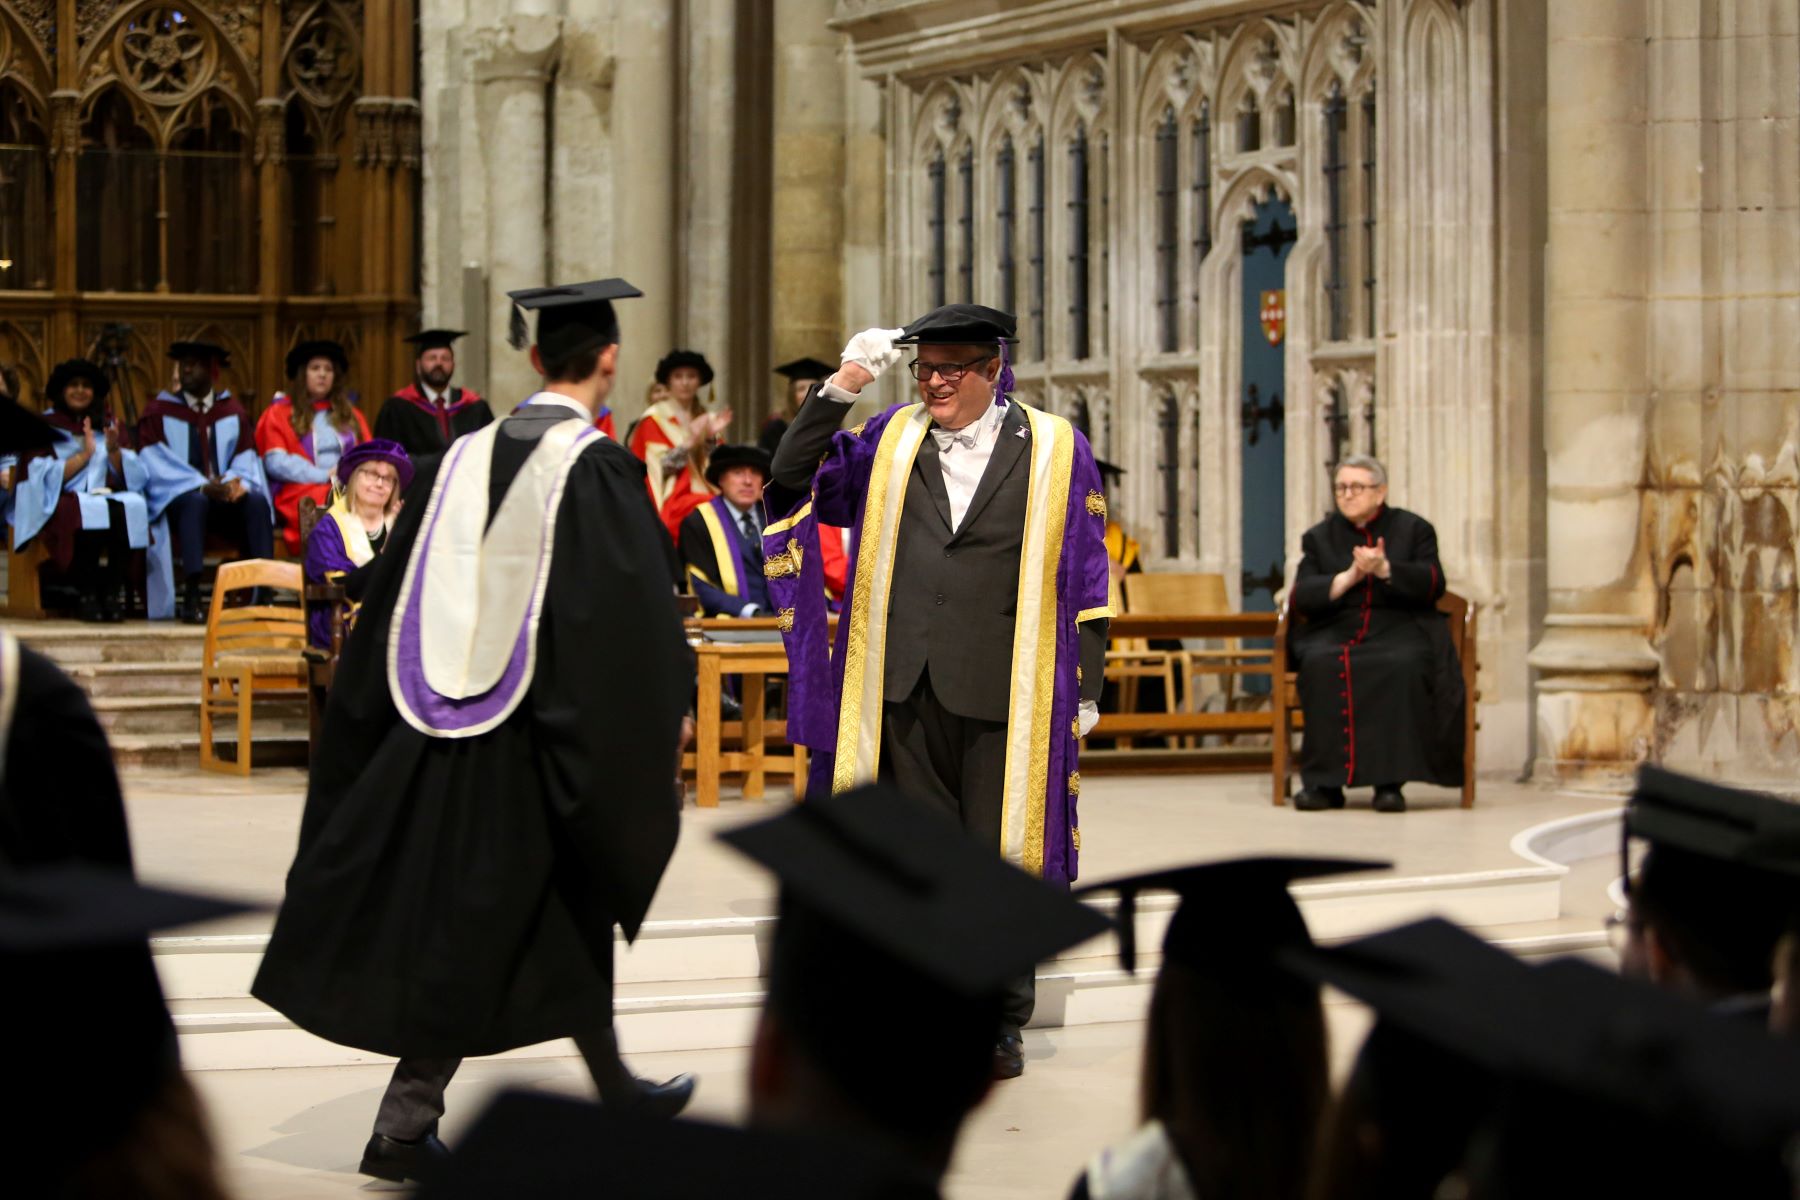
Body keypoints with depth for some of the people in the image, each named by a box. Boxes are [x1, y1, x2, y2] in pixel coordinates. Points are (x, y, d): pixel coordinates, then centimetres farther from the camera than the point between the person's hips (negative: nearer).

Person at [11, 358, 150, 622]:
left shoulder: (108, 425, 19)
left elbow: (130, 476, 10)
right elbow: (47, 479, -4)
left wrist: (114, 450, -8)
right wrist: (84, 454, -12)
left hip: (109, 497, 3)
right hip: (62, 505, -3)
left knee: (131, 506, -33)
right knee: (89, 513, -39)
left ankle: (114, 591, -29)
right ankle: (85, 594, -29)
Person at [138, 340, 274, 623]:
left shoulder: (233, 412, 15)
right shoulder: (159, 411, 6)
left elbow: (246, 460, 7)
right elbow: (154, 462, -7)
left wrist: (237, 482, -18)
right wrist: (202, 486, -21)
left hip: (225, 499, 3)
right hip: (176, 500, -3)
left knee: (257, 502, -29)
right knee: (195, 501, -38)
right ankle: (191, 598, -46)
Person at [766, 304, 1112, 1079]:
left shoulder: (1052, 449, 2)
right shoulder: (892, 440, 10)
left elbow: (1084, 574, 3)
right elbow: (795, 478, 6)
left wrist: (1086, 688, -1)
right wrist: (843, 385, -2)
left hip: (1004, 692, -2)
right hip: (906, 687, 3)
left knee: (999, 857, 2)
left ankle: (1001, 1021, 14)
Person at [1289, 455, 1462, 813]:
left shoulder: (1414, 529, 11)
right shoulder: (1319, 537, 16)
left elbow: (1433, 585, -3)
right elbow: (1302, 598, 3)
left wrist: (1384, 569, -16)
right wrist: (1350, 576, -11)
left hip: (1401, 627, -1)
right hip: (1336, 631, 1)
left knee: (1402, 666, -36)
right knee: (1322, 665, -33)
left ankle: (1389, 780, -32)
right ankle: (1324, 781, -31)